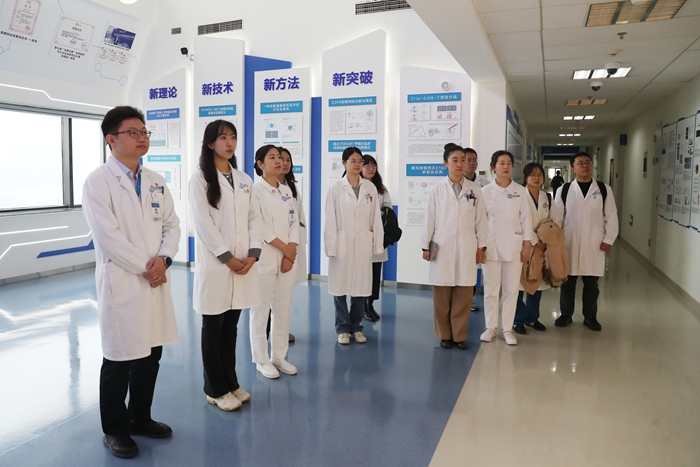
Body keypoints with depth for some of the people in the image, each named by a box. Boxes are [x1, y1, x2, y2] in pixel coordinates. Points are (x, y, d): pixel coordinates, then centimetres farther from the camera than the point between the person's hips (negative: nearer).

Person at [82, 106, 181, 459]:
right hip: (121, 283, -6)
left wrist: (163, 259, -9)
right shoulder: (98, 181, -7)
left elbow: (172, 224, 8)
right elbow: (108, 236, -16)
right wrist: (145, 268, -13)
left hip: (156, 281, 6)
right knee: (119, 360, 6)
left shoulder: (156, 181, 12)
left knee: (150, 355, 13)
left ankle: (140, 418, 32)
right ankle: (115, 429, 24)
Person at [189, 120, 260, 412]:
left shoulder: (244, 180, 12)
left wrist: (253, 253, -6)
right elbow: (203, 222, -12)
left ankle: (231, 382, 26)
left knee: (231, 327, 14)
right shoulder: (200, 178, -4)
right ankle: (215, 389, 17)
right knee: (213, 328, 5)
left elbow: (253, 218, 8)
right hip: (214, 264, -5)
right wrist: (228, 258, -14)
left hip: (243, 263, 5)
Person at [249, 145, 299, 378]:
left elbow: (294, 223, 8)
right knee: (261, 310, 2)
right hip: (265, 259, -5)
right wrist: (284, 248, -11)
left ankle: (279, 356, 23)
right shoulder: (255, 190, -5)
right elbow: (258, 227, -13)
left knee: (283, 309, 10)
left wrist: (291, 252, -5)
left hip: (288, 259, 6)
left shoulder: (286, 191, 12)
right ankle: (262, 360, 15)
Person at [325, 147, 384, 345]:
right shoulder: (336, 187, -2)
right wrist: (331, 246, -8)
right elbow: (330, 219, -4)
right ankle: (343, 328, 18)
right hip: (342, 243, -2)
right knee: (340, 286, 4)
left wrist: (377, 245, 3)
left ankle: (356, 327, 22)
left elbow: (375, 218, 6)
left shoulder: (370, 187, 6)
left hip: (363, 244, 2)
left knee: (361, 286, 8)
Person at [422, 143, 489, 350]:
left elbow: (481, 219, 6)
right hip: (442, 247, -1)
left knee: (463, 295, 3)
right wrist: (426, 246, 1)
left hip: (466, 247, 1)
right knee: (442, 295, 3)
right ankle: (445, 335, 16)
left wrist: (481, 246, 5)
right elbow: (430, 219, 2)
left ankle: (459, 335, 15)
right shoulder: (437, 189, 1)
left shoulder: (474, 189, 5)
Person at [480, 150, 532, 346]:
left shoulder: (520, 191, 3)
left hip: (513, 245, 1)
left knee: (511, 289, 5)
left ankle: (507, 329, 15)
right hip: (491, 245, -1)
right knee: (491, 289, 5)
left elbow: (525, 218, 4)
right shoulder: (485, 191, 0)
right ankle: (490, 327, 17)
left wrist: (526, 245, 0)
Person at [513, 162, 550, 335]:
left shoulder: (547, 198, 12)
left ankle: (532, 317, 23)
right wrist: (534, 241, -14)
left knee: (538, 282, 9)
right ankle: (518, 320, 9)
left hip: (542, 246, 5)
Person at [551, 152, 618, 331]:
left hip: (594, 244, 1)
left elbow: (611, 217, 4)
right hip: (569, 243, 0)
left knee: (591, 283, 8)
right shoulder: (564, 190, 2)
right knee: (567, 281, 6)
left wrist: (609, 239, -2)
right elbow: (557, 218, 2)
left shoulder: (604, 189, 4)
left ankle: (590, 317, 20)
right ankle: (566, 315, 19)